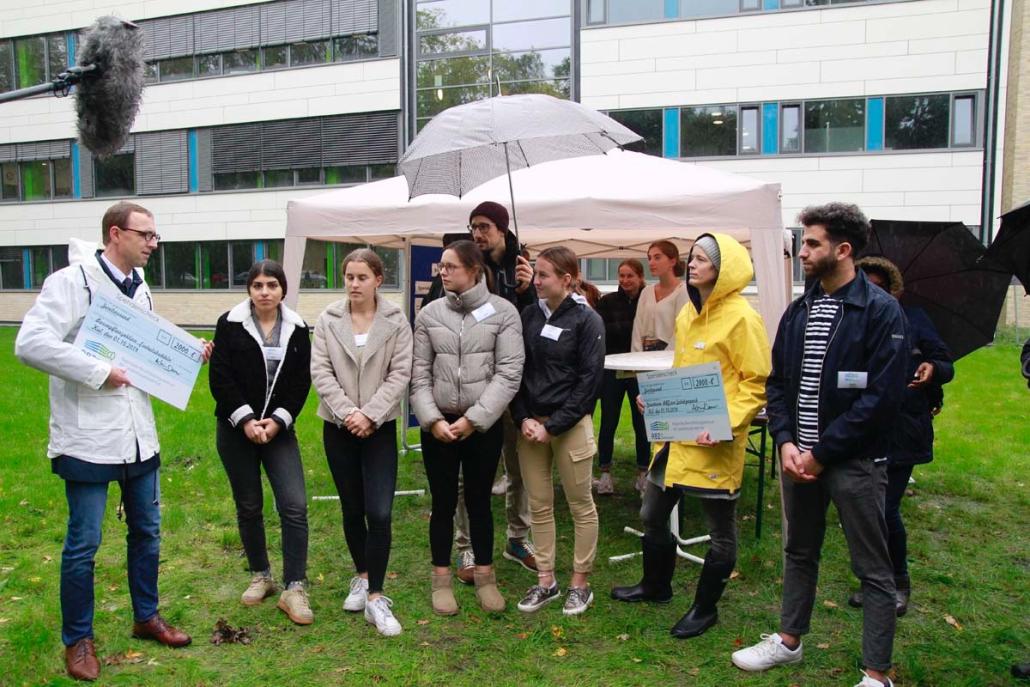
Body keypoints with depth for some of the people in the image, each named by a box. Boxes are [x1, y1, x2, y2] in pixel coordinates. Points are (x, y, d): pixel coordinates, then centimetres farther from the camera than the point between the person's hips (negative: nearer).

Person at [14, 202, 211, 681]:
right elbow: (30, 343, -24)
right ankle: (77, 639, 24)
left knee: (147, 531, 17)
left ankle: (146, 617, 35)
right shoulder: (71, 281, -13)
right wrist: (99, 373, -23)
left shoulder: (139, 288, 10)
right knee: (83, 544, 5)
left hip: (139, 435, 7)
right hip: (88, 438, -7)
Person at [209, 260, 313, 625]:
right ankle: (260, 576, 29)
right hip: (236, 429, 0)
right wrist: (245, 420, -14)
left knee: (294, 506, -9)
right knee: (249, 506, 11)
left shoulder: (296, 329, 2)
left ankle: (294, 589, -2)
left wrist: (278, 420, -11)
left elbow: (301, 382, 1)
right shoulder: (230, 324, -3)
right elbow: (220, 378, -6)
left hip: (279, 429, 1)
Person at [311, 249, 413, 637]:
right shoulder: (328, 320, 0)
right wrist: (346, 412, -15)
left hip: (380, 428, -2)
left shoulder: (396, 322, -4)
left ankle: (375, 598, 1)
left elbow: (400, 375, -8)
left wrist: (369, 415, -16)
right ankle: (362, 578, 33)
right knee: (352, 510, 13)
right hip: (338, 427, 2)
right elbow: (320, 372, -4)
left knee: (379, 513, -9)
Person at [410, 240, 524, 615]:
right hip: (437, 425, 1)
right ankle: (441, 580, 26)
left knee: (480, 501, 12)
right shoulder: (429, 314, 2)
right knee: (443, 503, 10)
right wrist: (433, 420, -10)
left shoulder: (503, 312, -5)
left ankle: (484, 577, 29)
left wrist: (473, 419, -14)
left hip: (484, 426, -1)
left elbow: (509, 372, -10)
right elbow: (419, 374, 2)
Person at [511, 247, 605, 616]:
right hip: (530, 423, 4)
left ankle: (580, 583, 21)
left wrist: (552, 426, -12)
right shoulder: (529, 315, 5)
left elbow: (589, 381, -10)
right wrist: (523, 419, -6)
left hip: (570, 424, -4)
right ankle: (545, 581, 24)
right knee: (539, 505, 10)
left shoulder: (587, 320, -7)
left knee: (580, 504, 7)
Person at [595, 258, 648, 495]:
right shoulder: (608, 301, 3)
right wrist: (632, 327, -16)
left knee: (641, 422, 8)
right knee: (608, 423, 6)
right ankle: (605, 473, 17)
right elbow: (601, 330, -7)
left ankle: (643, 472, 21)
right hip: (612, 369, 1)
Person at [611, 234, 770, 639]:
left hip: (715, 444, -8)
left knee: (720, 531, 10)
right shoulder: (688, 313, 10)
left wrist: (726, 424, -24)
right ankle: (656, 586, 41)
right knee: (652, 515, 19)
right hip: (678, 434, 9)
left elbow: (758, 383, -15)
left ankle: (705, 608, 28)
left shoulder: (741, 317, -14)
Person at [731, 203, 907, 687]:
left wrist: (821, 453, -16)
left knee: (873, 569, 6)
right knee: (799, 553, 20)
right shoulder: (798, 311, 8)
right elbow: (777, 382, 11)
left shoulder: (881, 310, -11)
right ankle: (789, 641, 37)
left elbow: (882, 396, -17)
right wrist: (786, 441, -5)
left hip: (854, 461, -6)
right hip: (799, 456, 7)